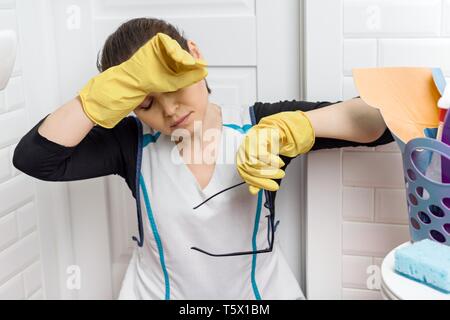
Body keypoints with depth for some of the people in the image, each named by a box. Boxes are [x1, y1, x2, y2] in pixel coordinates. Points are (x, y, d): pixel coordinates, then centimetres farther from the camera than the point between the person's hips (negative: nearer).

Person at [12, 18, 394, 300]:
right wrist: (120, 85, -26)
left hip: (260, 291, 0)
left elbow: (380, 121, -9)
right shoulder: (133, 143, -7)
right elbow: (34, 157, -20)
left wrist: (299, 124, -26)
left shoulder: (260, 125, -8)